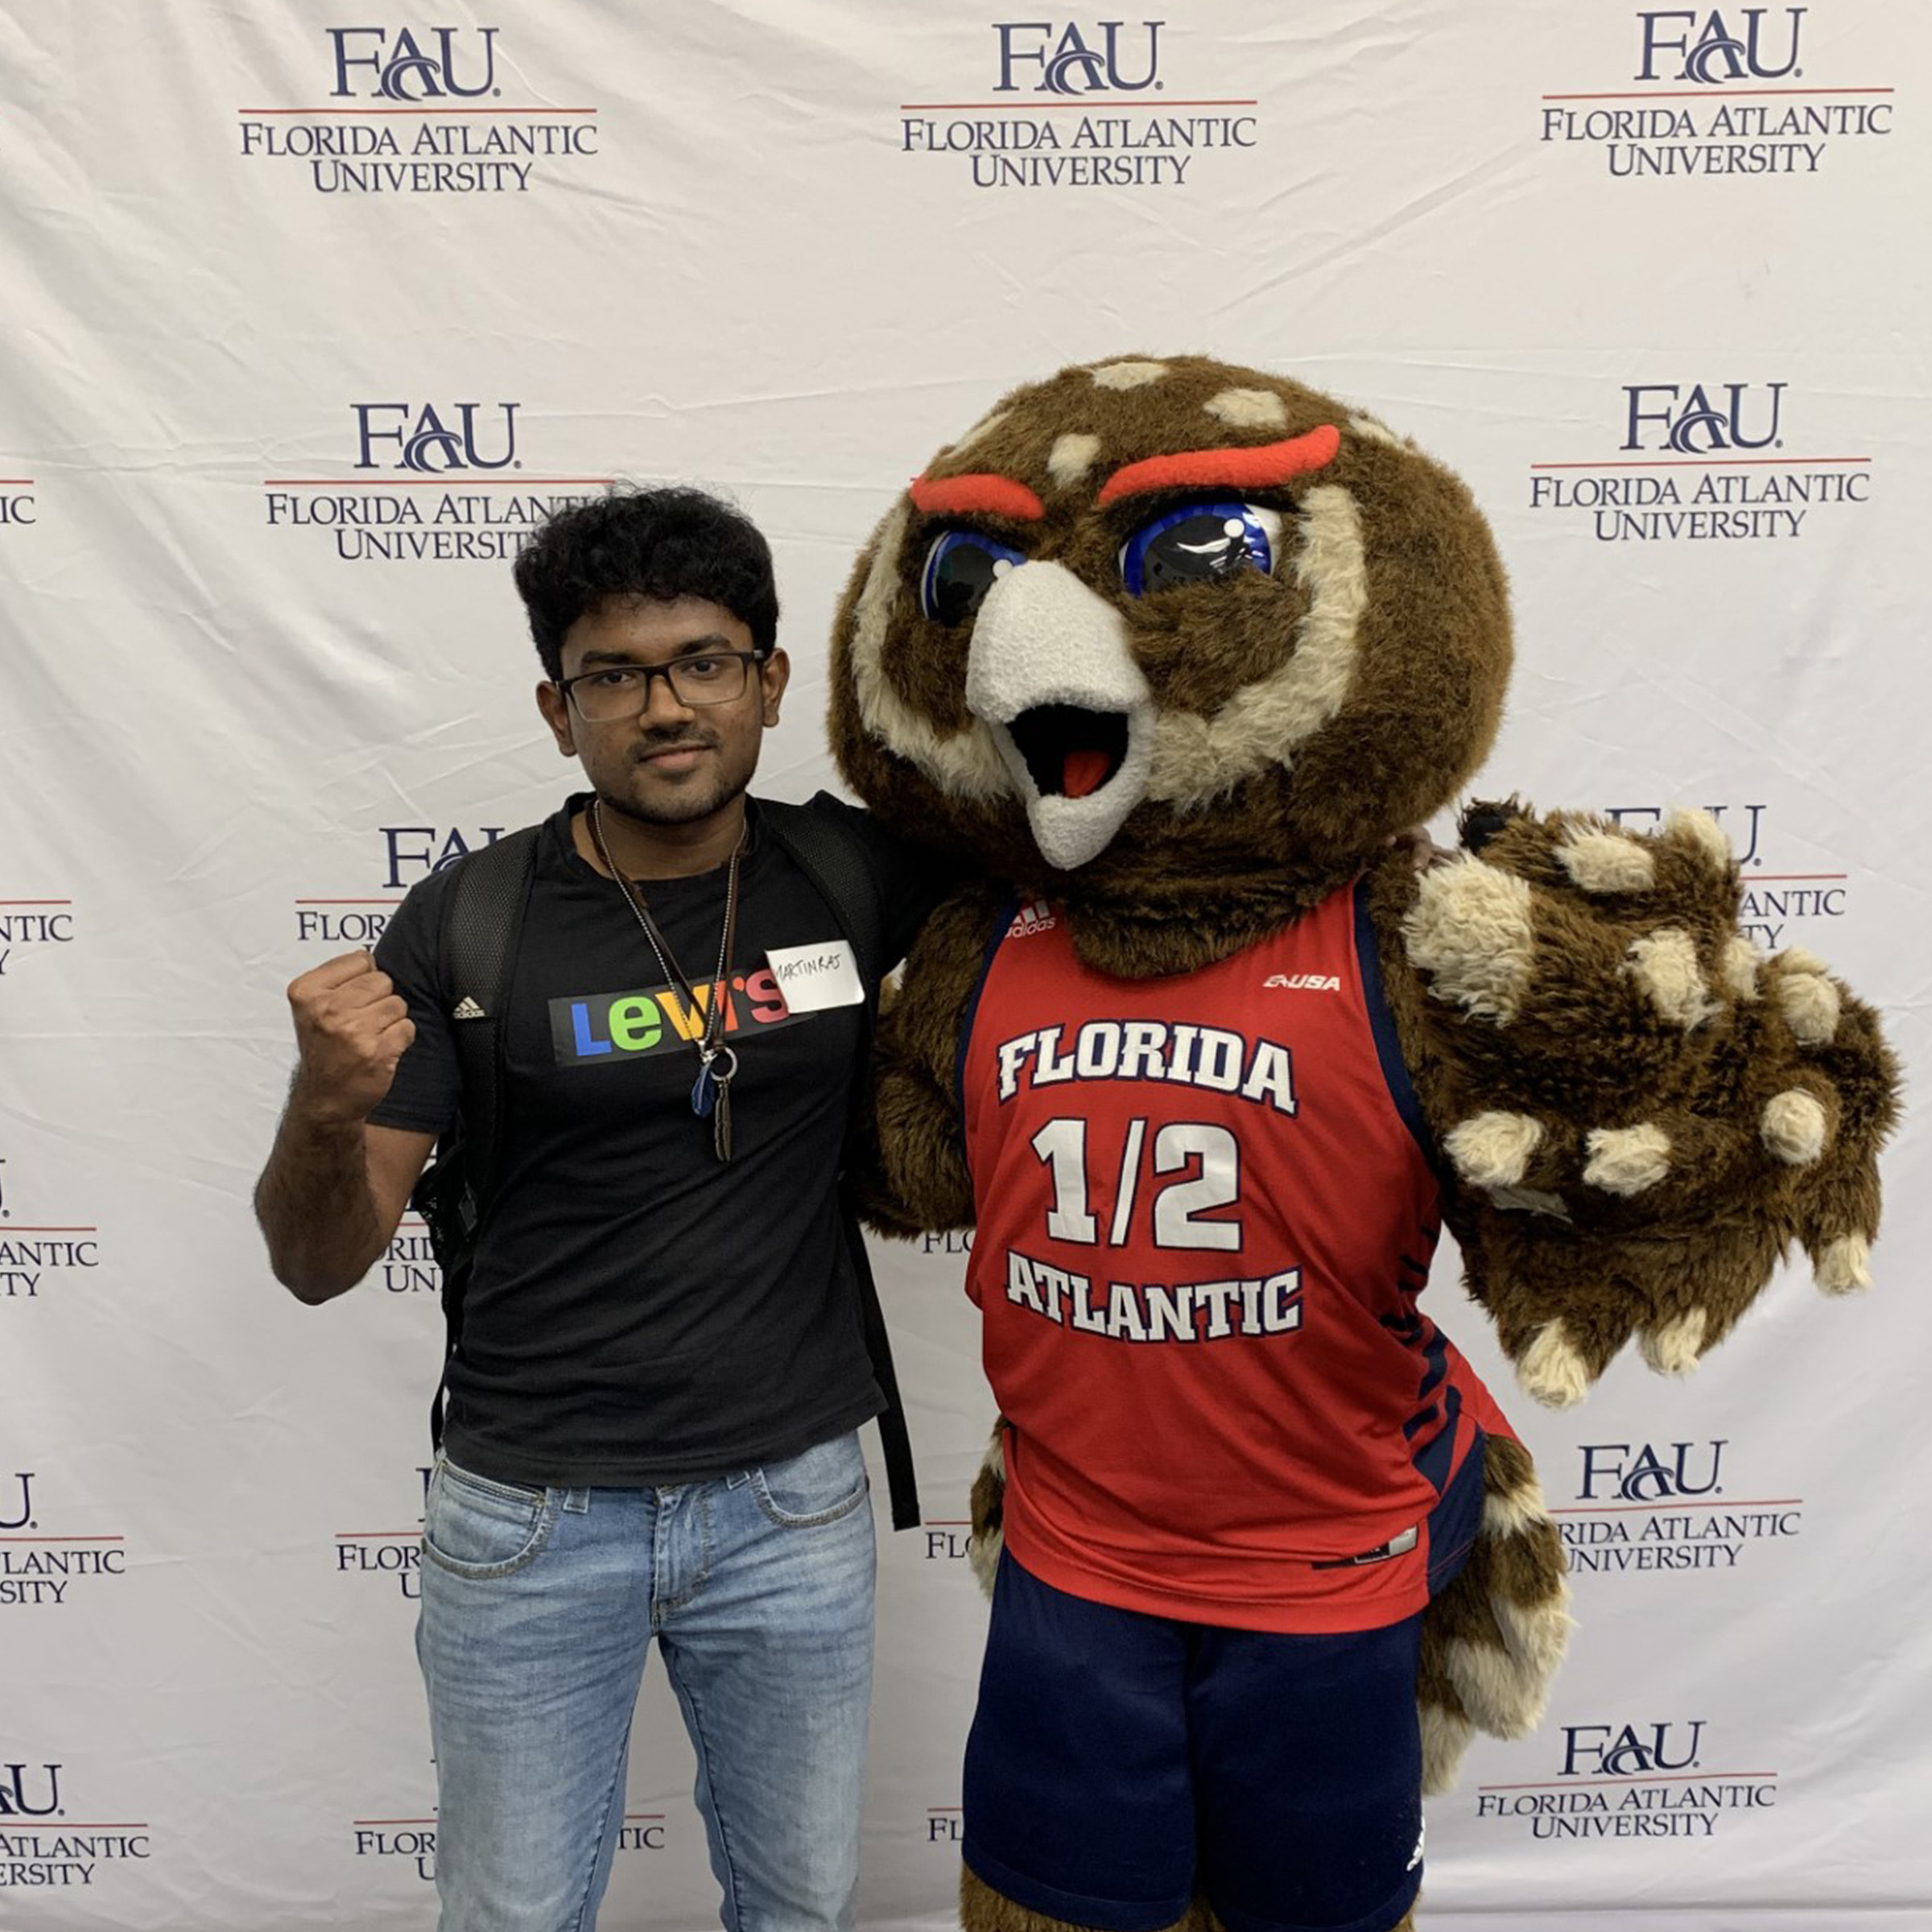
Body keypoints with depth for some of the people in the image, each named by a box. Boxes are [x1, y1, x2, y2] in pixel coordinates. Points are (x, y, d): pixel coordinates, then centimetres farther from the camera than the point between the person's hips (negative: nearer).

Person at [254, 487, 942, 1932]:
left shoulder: (851, 875, -7)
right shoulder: (472, 922, -11)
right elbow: (320, 1264, -9)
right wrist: (324, 1107, -29)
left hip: (795, 1502, 2)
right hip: (531, 1518, -1)